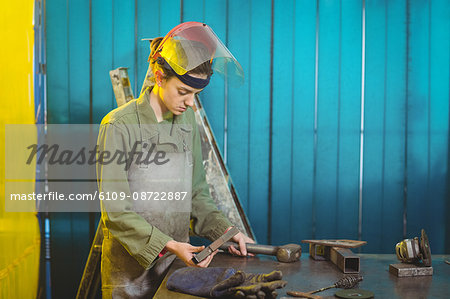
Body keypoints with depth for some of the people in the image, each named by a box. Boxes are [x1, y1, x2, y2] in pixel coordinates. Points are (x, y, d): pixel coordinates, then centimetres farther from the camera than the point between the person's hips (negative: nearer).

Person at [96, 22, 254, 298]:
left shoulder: (187, 120, 4)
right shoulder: (119, 125, -15)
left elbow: (196, 193, 10)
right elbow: (116, 211, -18)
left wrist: (223, 228, -6)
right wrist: (168, 245, -27)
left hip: (177, 263, 5)